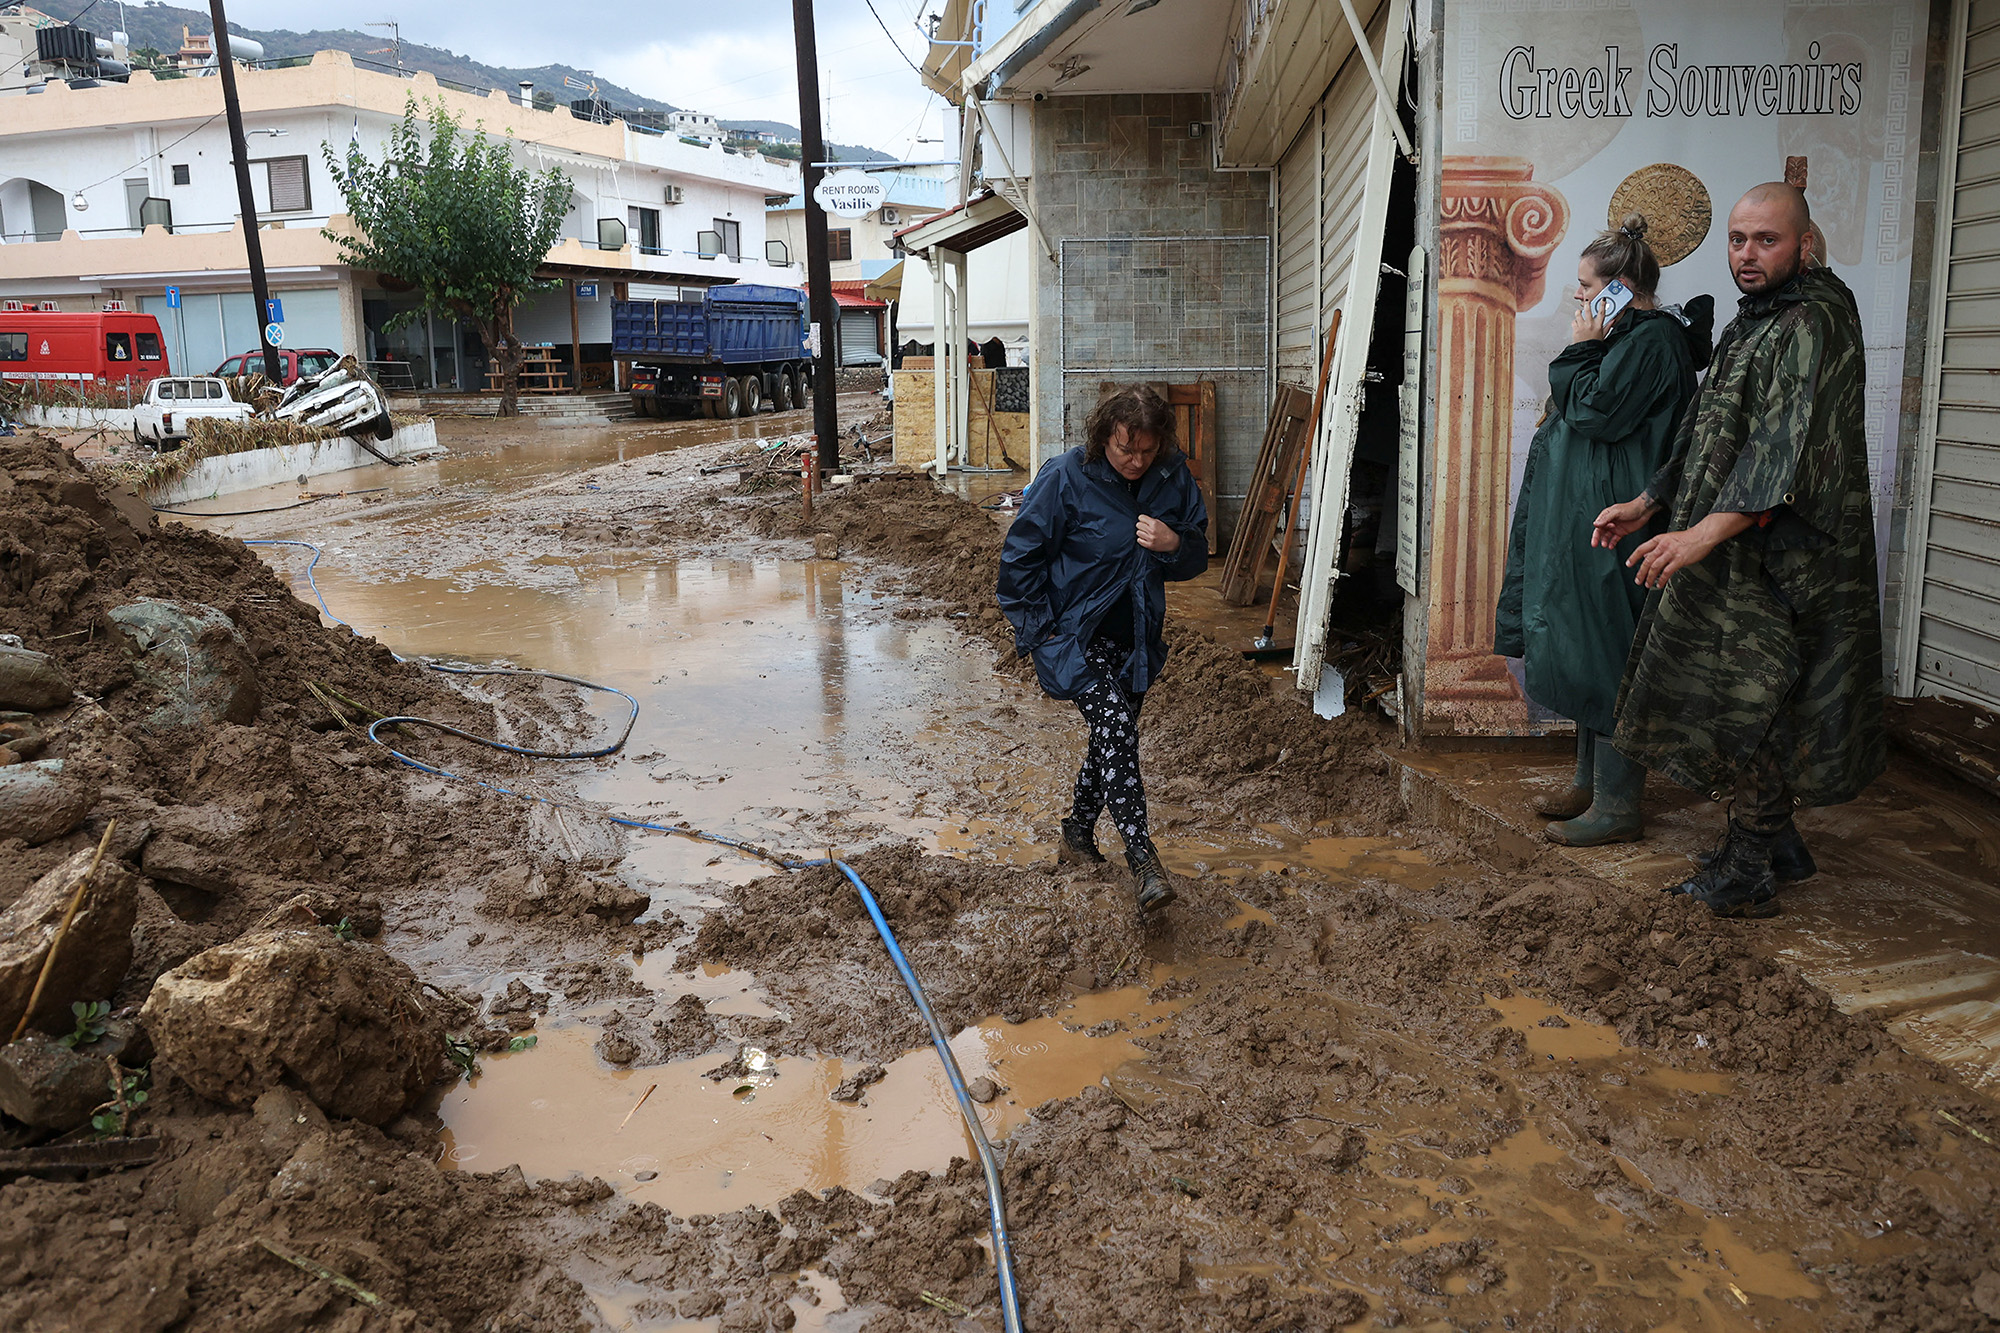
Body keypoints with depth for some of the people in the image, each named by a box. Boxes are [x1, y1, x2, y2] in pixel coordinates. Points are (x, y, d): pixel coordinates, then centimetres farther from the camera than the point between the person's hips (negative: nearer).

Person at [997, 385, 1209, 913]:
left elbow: (1196, 559, 5)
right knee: (1115, 724, -23)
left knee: (1114, 736, 14)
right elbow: (1020, 557, -9)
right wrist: (1038, 628, -11)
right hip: (1073, 632, -5)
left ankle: (1078, 835, 36)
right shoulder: (1065, 478, -16)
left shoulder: (1173, 478, -4)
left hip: (1134, 638, 6)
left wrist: (1173, 544, -18)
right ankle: (1142, 859, -23)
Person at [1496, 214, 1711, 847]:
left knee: (1606, 657, -6)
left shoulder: (1653, 340, -14)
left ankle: (1617, 806, 2)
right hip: (1586, 522, 11)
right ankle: (1591, 783, 26)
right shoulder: (1632, 336, 17)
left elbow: (1594, 412, -19)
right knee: (1589, 656, 15)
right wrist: (1586, 352, 10)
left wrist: (1581, 349, -10)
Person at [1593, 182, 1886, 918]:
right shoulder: (1750, 326, 16)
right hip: (1732, 559, 9)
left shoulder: (1813, 324, -15)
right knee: (1739, 708, 15)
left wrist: (1703, 534, -34)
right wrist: (1644, 505, 16)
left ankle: (1750, 874, 7)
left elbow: (1791, 452, -26)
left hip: (1774, 560, -9)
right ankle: (1775, 848, 28)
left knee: (1747, 707, -4)